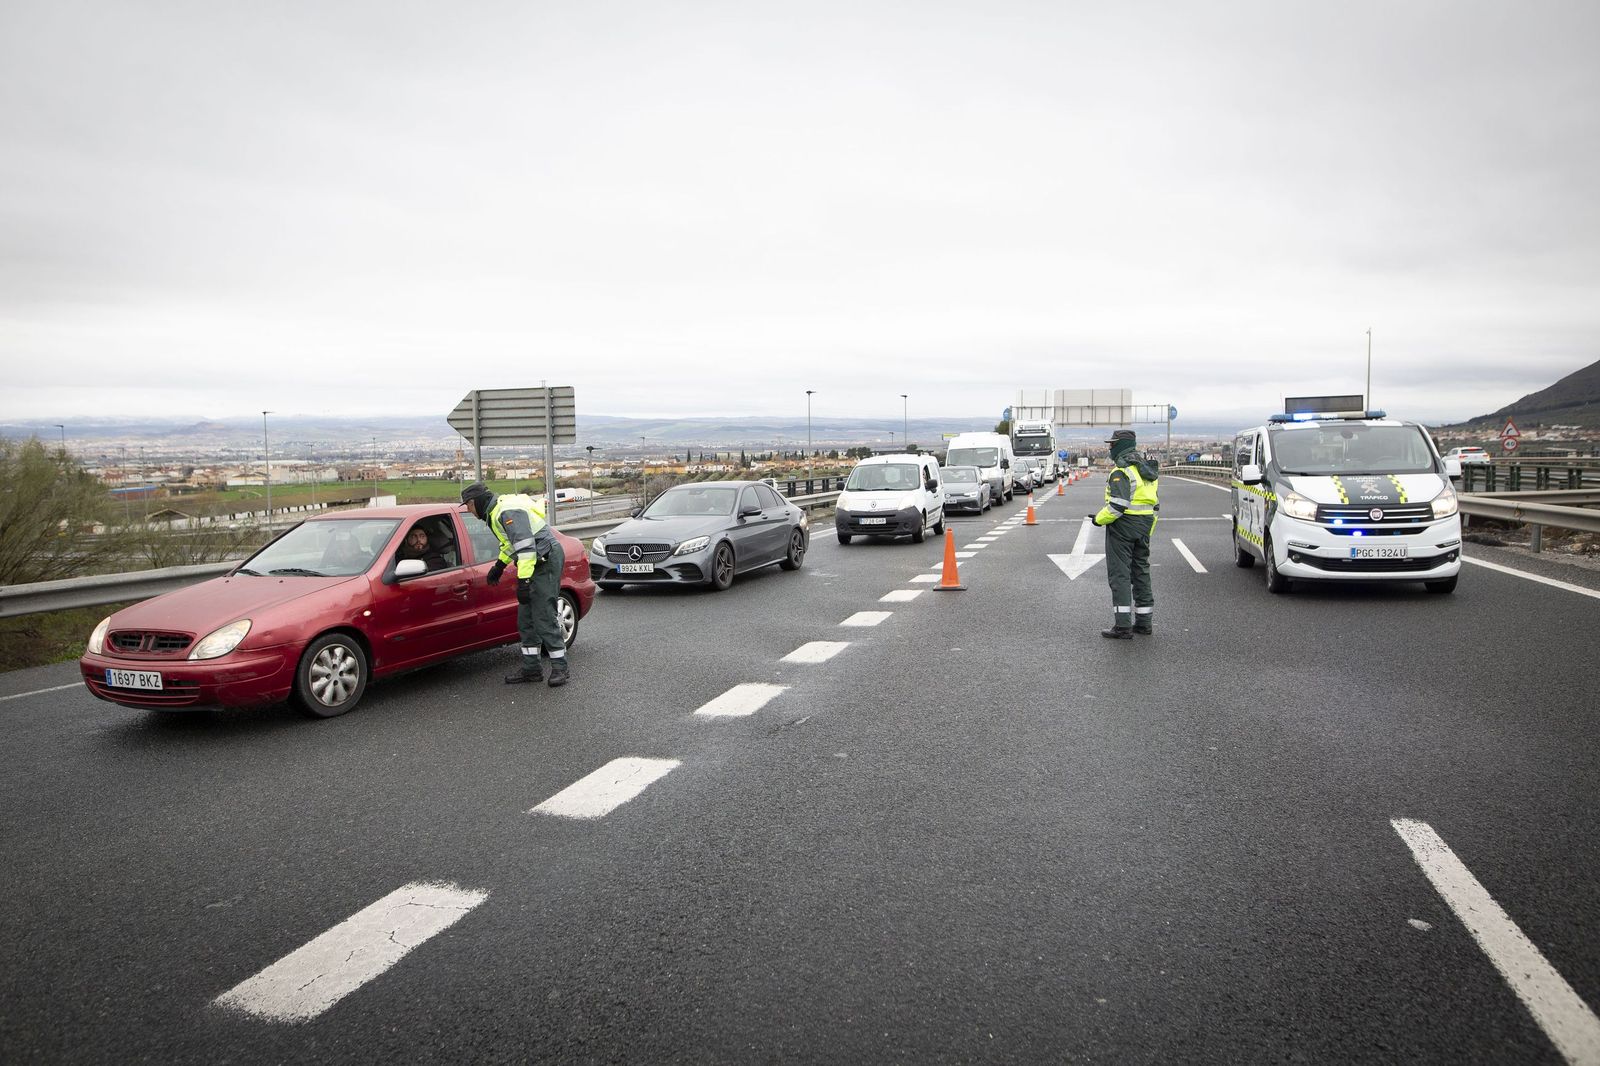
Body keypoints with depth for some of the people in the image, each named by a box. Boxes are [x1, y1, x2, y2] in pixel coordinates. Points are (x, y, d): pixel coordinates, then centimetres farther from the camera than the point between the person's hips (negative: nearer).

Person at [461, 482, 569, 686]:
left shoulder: (508, 512, -20)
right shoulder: (498, 510, 15)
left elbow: (525, 545, -28)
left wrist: (523, 581, -30)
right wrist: (499, 565, 37)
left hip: (547, 561, -11)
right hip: (536, 564, 11)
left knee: (543, 617, -11)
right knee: (526, 619, 11)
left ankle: (560, 668, -2)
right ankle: (531, 669, 17)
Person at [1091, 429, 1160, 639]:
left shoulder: (1121, 470, -16)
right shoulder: (1146, 468, 14)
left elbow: (1118, 505, -25)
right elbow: (1152, 502, 17)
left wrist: (1099, 519, -10)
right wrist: (1147, 530, 21)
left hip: (1123, 526, -9)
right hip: (1144, 525, 9)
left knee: (1119, 574, -5)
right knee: (1141, 572, 15)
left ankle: (1123, 625, -7)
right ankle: (1144, 621, 21)